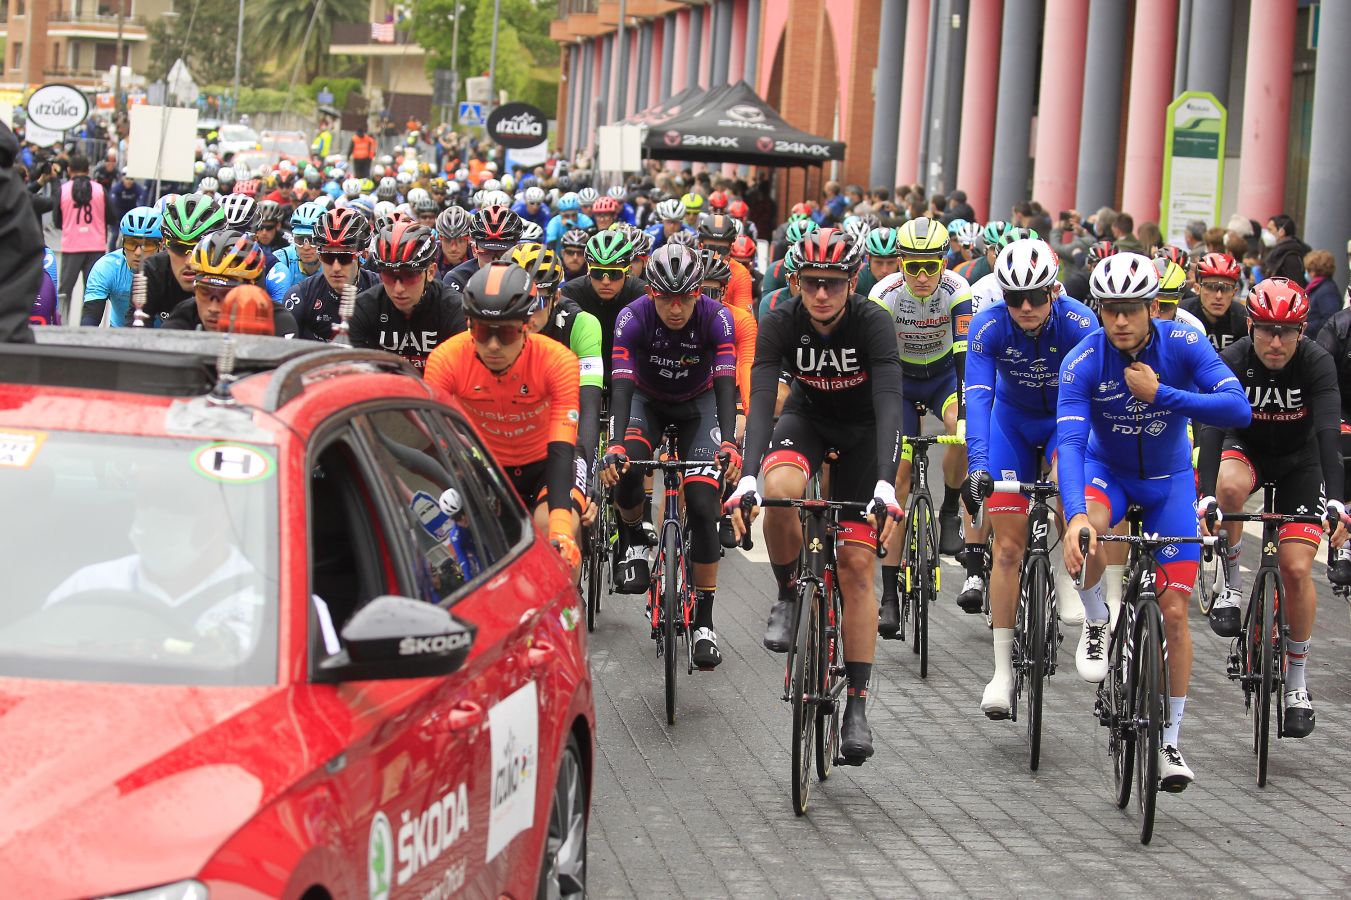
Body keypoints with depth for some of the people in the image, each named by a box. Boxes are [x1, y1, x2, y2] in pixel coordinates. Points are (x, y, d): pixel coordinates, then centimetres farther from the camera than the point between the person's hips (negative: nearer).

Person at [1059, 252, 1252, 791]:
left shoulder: (1184, 346, -22)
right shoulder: (1083, 362, -24)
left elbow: (1239, 409, -32)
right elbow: (1071, 442, -34)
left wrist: (1161, 394, -38)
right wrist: (1076, 515, -49)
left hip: (1168, 481, 1)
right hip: (1107, 470, -1)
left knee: (1174, 611, -4)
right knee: (1085, 533, -37)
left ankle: (1169, 741, 9)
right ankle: (1096, 624, -7)